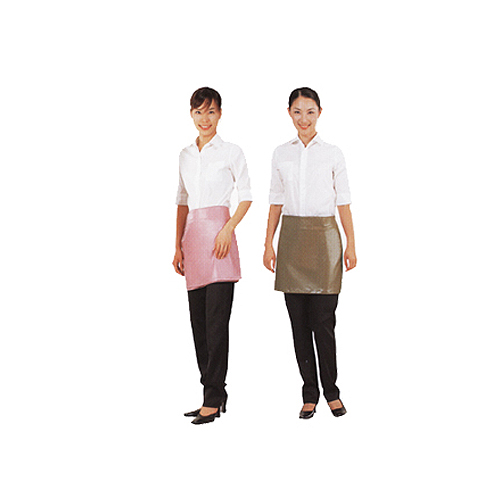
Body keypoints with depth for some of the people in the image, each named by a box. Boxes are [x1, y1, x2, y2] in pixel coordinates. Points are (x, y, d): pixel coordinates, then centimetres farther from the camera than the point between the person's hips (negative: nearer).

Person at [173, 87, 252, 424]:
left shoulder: (231, 152, 2)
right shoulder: (186, 155, 17)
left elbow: (246, 196, 1)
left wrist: (228, 228, -13)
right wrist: (178, 246, 14)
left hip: (218, 235, -6)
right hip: (193, 236, 6)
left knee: (216, 320, -8)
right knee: (199, 321, 5)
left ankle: (213, 399, -4)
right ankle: (214, 393, 14)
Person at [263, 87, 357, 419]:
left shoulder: (333, 154, 4)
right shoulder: (281, 154, 10)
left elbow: (343, 202, 4)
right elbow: (276, 202, 11)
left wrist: (351, 245, -2)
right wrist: (268, 244, 5)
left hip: (324, 237, -2)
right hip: (292, 239, 2)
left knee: (323, 320, -3)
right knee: (299, 320, 4)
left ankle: (331, 392, 13)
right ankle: (310, 394, 13)